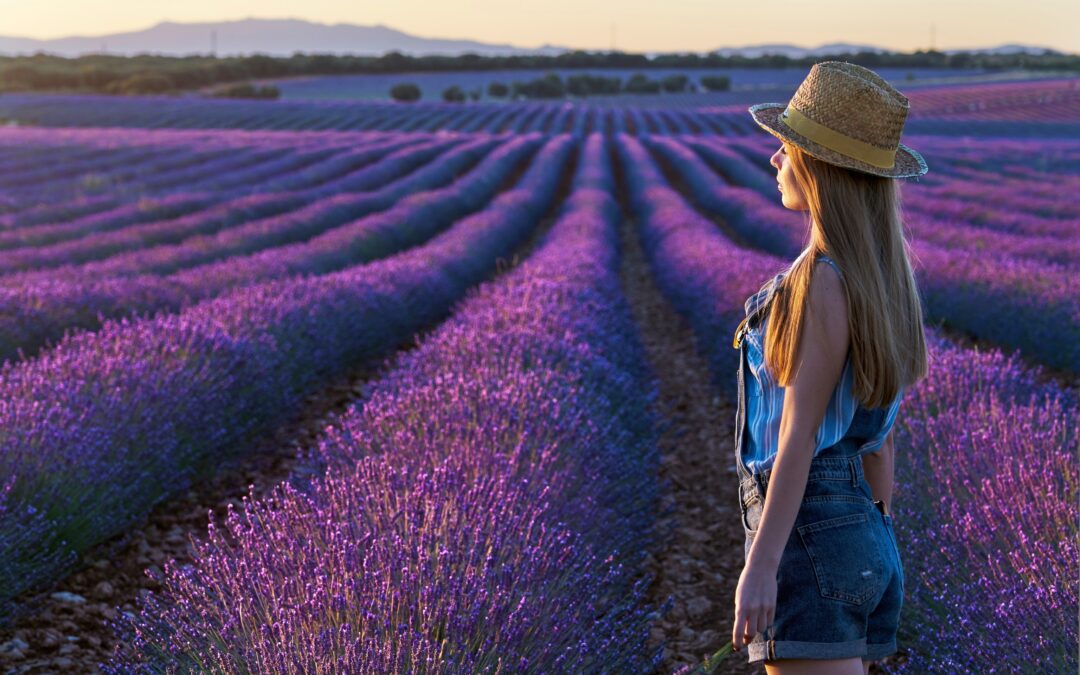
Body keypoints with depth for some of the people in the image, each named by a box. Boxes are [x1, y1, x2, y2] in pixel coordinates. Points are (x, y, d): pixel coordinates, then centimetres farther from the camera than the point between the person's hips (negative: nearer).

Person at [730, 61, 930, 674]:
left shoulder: (824, 283, -16)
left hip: (809, 532, -9)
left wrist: (760, 566, -16)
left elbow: (800, 434, -18)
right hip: (864, 532, 9)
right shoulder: (881, 275, 10)